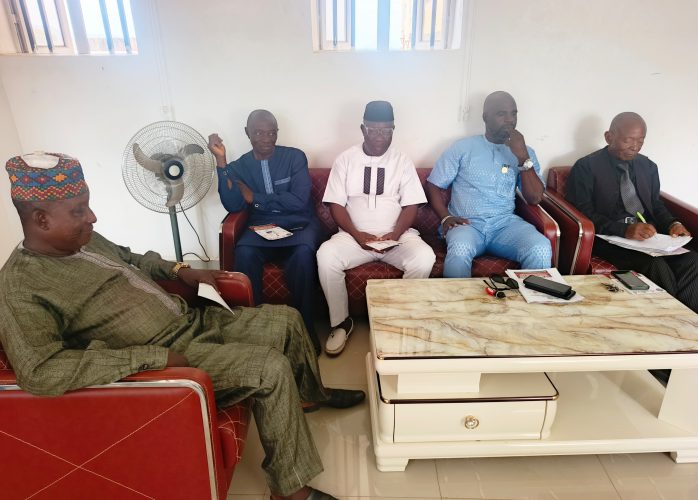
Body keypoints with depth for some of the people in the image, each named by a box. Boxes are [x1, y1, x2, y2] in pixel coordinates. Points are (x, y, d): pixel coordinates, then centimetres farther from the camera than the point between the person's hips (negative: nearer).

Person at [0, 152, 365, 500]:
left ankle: (314, 394, 36)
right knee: (273, 368, -23)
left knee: (286, 319, 8)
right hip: (167, 356, -9)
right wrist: (154, 357, -32)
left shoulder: (84, 241, 6)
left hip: (192, 321, 9)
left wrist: (180, 271, 10)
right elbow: (39, 373, -32)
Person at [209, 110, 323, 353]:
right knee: (244, 252, -31)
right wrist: (221, 161, -14)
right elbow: (233, 206, -9)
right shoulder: (240, 165, 7)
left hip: (299, 226, -1)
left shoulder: (295, 156, 0)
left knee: (303, 252, -34)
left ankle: (305, 324, -18)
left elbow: (298, 201, -12)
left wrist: (256, 198, -7)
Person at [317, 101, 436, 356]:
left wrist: (395, 234, -18)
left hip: (397, 235, 1)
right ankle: (341, 322, -9)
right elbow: (336, 204, 0)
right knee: (326, 255, -30)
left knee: (424, 258, -30)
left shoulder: (403, 161, 7)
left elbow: (410, 206, 1)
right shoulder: (345, 159, 5)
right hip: (354, 235, 0)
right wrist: (357, 234, -16)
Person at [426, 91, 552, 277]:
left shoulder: (524, 152, 15)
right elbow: (433, 185, 7)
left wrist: (523, 158, -7)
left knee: (541, 249, -28)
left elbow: (535, 198, 4)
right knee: (459, 251, -37)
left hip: (506, 223, 2)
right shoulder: (463, 147, 8)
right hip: (468, 223, -2)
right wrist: (446, 217, -9)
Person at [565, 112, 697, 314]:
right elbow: (583, 214, -9)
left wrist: (672, 223, 0)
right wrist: (624, 230, -23)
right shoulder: (586, 167, -1)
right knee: (657, 267, -30)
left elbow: (656, 204, 24)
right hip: (608, 240, -5)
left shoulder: (649, 167, 19)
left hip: (647, 237, 6)